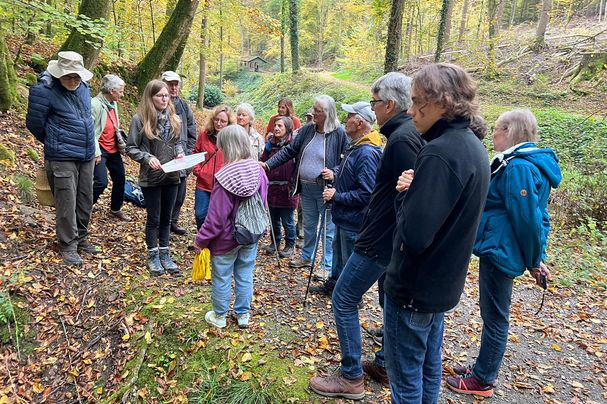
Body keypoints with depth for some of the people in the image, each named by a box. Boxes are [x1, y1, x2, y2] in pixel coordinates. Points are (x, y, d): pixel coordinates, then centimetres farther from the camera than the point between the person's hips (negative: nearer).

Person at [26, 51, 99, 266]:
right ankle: (68, 246, 12)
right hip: (62, 159, -6)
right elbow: (34, 123, -3)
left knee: (85, 201, 13)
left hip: (86, 156, 6)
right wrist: (54, 143, 11)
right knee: (67, 204, -1)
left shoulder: (83, 88, 7)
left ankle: (81, 238, 29)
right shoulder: (45, 91, -12)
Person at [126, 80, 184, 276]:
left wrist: (180, 153, -4)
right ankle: (153, 256, 22)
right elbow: (131, 148, -6)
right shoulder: (140, 119, -10)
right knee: (154, 218, 7)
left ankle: (165, 254, 26)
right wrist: (148, 158, -20)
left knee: (166, 217, 13)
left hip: (171, 176, 4)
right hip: (151, 177, -4)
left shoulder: (174, 118, 4)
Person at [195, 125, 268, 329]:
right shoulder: (259, 172, -9)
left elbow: (216, 218, -22)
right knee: (245, 275, 18)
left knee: (222, 277, 14)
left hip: (226, 239, -5)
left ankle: (219, 316, 31)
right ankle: (243, 314, 32)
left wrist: (201, 240, -9)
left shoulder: (225, 177, -26)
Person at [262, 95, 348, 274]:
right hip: (306, 187, 6)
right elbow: (289, 150, 6)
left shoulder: (339, 133, -12)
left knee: (328, 227, 6)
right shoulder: (307, 130, 4)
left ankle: (328, 266, 18)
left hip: (325, 189, -6)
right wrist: (268, 164, -1)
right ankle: (306, 257, 39)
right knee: (308, 225, 21)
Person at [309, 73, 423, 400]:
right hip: (392, 238, 10)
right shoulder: (409, 133, 9)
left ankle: (351, 378, 12)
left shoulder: (401, 139, -22)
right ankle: (385, 365, 36)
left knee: (343, 300, 1)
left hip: (381, 240, -10)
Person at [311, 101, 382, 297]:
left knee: (351, 260, 7)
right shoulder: (354, 146, 7)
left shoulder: (367, 153, -26)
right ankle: (333, 284, 46)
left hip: (354, 219, -10)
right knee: (338, 250, 26)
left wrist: (337, 196, -22)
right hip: (343, 215, 10)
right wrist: (335, 176, 3)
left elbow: (367, 193, -30)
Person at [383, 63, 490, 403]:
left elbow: (413, 235, -30)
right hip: (444, 280, 9)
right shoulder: (475, 147, 5)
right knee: (429, 365, 24)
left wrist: (405, 194, -12)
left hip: (415, 286, -9)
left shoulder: (440, 153, -25)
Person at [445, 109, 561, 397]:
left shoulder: (518, 167, -21)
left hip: (500, 253, -10)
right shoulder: (516, 163, 10)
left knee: (494, 318, 5)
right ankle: (484, 368, 37)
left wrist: (534, 261, -11)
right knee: (493, 314, 20)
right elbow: (535, 216, 15)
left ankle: (483, 380, 22)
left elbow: (528, 219, -23)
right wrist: (536, 257, 16)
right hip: (498, 251, 10)